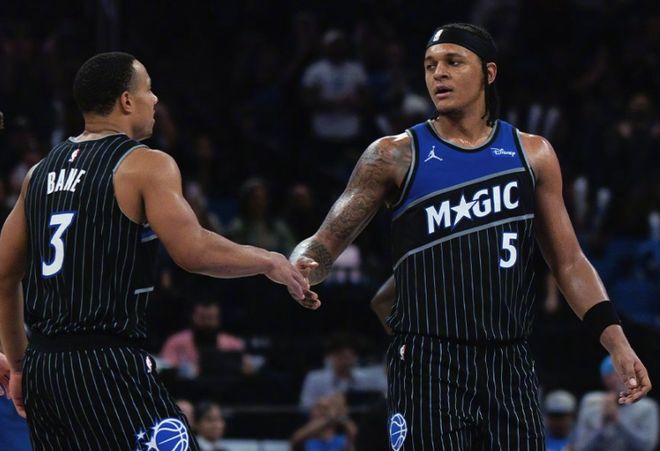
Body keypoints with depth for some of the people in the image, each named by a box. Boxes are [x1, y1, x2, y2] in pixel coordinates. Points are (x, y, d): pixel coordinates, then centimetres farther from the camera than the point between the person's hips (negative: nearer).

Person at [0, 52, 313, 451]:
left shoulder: (42, 171, 16)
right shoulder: (146, 165, -5)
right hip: (107, 366, -8)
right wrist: (268, 262, 0)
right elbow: (193, 251, -16)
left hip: (41, 367, 8)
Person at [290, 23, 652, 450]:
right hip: (428, 363, -3)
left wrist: (617, 342, 2)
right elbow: (328, 242, 1)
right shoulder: (396, 155, 2)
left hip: (510, 366, 3)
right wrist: (304, 266, -23)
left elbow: (568, 261, 12)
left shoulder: (532, 154, 10)